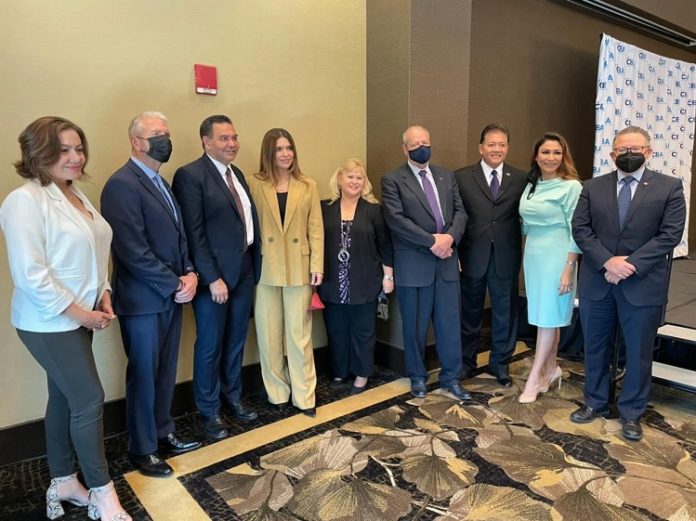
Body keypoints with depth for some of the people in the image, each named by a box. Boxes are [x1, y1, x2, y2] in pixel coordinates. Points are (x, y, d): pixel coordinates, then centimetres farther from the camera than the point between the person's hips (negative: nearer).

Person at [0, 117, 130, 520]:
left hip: (78, 317, 8)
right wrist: (81, 313, -17)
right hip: (49, 323, -8)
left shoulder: (75, 194, 9)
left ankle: (63, 483, 34)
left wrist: (103, 294, 2)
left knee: (65, 400, 17)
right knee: (90, 400, -1)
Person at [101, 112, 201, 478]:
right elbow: (134, 252, -21)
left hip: (171, 295, 8)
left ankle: (163, 433, 34)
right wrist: (176, 284, -15)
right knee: (144, 375, 6)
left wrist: (189, 274, -1)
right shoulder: (122, 185, -15)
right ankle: (142, 449, 24)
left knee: (165, 371, 17)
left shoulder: (160, 182, 13)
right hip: (143, 299, -8)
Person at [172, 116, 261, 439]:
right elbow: (194, 233, -16)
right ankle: (209, 411, 26)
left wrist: (254, 266, 6)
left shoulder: (237, 175, 14)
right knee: (210, 346, 7)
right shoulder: (190, 175, -11)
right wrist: (212, 278, -18)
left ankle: (233, 397, 37)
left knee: (236, 341, 18)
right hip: (214, 274, -7)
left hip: (245, 270, 7)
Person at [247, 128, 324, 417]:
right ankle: (277, 391, 24)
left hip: (298, 268, 0)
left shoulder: (308, 186, 5)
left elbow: (316, 228, 3)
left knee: (300, 333, 5)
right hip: (265, 268, 0)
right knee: (269, 334, 8)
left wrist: (317, 265, -4)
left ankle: (304, 395, 16)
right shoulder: (255, 184, 1)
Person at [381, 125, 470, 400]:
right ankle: (417, 376, 29)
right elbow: (396, 220, -14)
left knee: (449, 323, 11)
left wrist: (450, 237, -12)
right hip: (413, 264, -4)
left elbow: (460, 211, 7)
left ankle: (451, 377, 27)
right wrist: (432, 241, -16)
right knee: (415, 325, 10)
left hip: (446, 261, 4)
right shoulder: (392, 180, -4)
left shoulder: (446, 176, 12)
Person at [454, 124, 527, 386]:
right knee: (470, 312, 13)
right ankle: (466, 361, 31)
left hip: (506, 257, 1)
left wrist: (520, 249, -8)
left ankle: (500, 363, 29)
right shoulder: (462, 177, 0)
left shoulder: (521, 178, 3)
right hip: (472, 256, -1)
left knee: (505, 312, 11)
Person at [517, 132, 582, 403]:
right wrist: (529, 253, 11)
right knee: (542, 317, 13)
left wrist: (569, 268, -16)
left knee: (548, 318, 0)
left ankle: (534, 379, 7)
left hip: (556, 258, -6)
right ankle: (551, 369, 28)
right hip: (533, 257, 6)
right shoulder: (531, 186, 9)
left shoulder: (571, 186, -10)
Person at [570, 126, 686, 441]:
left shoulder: (670, 187, 0)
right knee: (595, 347, 13)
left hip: (643, 284, -2)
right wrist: (607, 261, -16)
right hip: (597, 282, 2)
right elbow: (580, 229, -2)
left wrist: (630, 265, -17)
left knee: (639, 352, 9)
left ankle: (631, 413, 27)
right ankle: (595, 403, 31)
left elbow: (670, 234, -8)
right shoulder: (593, 187, 5)